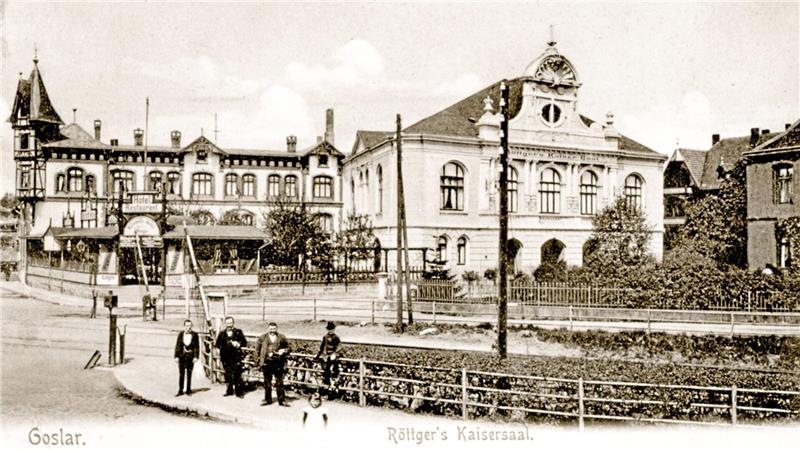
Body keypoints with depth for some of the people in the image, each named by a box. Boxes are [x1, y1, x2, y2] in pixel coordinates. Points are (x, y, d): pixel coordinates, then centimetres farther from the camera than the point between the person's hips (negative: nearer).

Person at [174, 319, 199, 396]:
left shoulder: (194, 335, -2)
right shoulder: (180, 334, 1)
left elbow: (196, 346, -1)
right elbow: (177, 345, 3)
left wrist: (196, 357, -7)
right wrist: (176, 356, -2)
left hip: (190, 357, -1)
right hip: (182, 357, 1)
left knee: (189, 374, 7)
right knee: (181, 374, 2)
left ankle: (188, 390, 17)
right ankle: (180, 390, 9)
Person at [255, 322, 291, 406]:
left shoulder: (281, 338, 5)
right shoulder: (263, 338, 5)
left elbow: (288, 348, 12)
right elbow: (257, 349, 10)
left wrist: (284, 351, -9)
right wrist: (258, 360, 4)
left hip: (278, 362, -1)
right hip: (267, 362, 1)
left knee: (279, 382, 1)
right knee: (267, 382, 8)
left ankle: (282, 400, 9)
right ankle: (267, 399, 20)